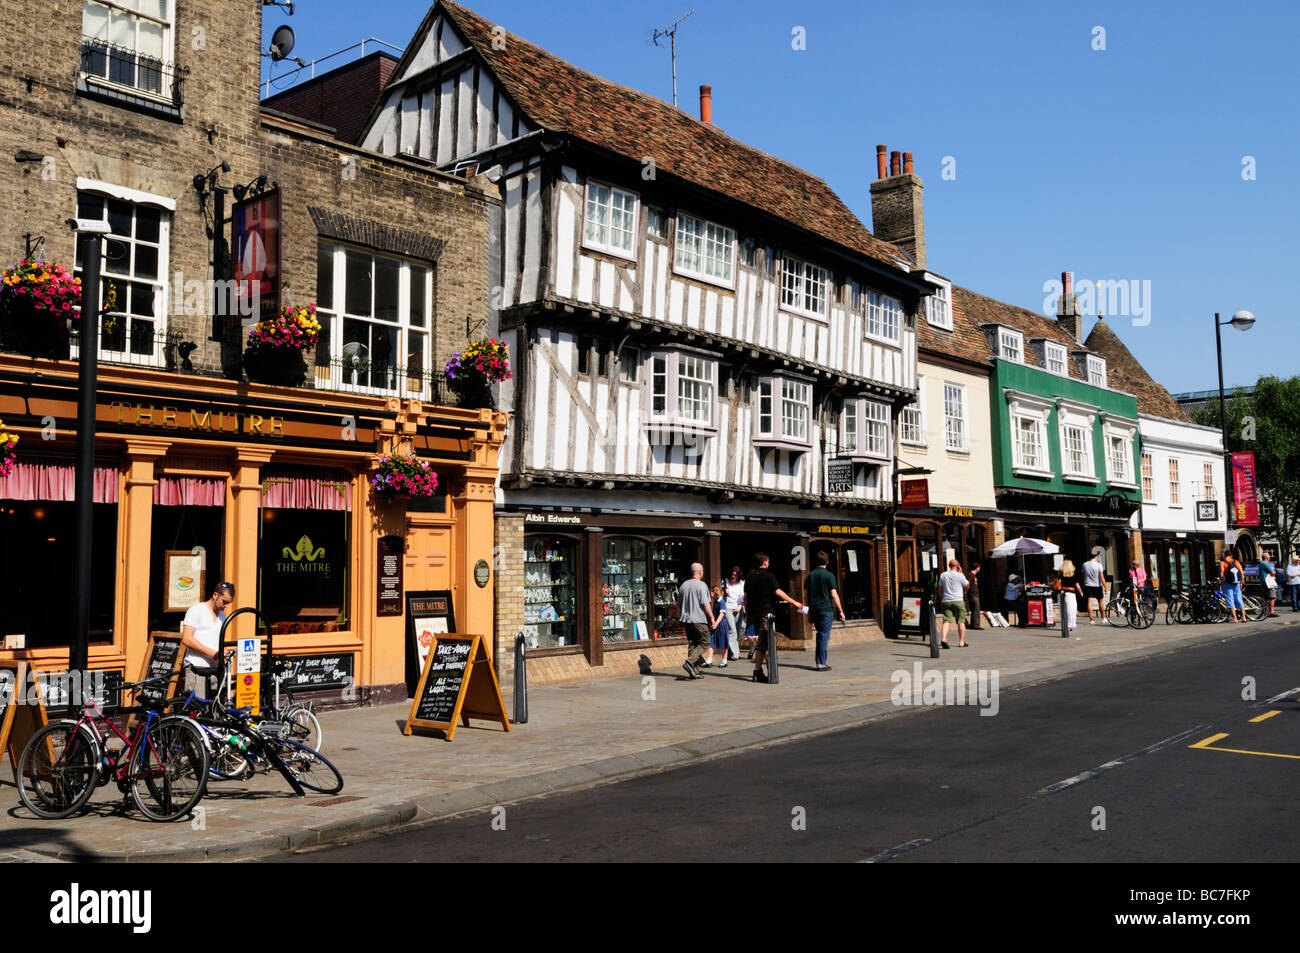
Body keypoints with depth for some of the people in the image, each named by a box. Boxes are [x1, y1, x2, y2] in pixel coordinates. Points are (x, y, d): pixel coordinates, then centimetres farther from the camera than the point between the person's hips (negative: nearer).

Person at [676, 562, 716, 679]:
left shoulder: (683, 585, 12)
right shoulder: (701, 585, -9)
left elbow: (679, 606, 18)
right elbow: (706, 604, -15)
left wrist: (681, 619, 27)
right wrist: (712, 618, -7)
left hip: (686, 620, 7)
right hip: (699, 620, -7)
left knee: (691, 644, 10)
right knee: (704, 642, 0)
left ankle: (694, 671, 7)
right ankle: (689, 662, -18)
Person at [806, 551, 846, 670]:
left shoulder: (810, 575, 9)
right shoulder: (829, 575, -7)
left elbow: (808, 595, 12)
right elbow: (834, 595, -10)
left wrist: (810, 611, 20)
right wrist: (841, 611, -5)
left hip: (814, 610, 5)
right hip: (826, 609, -5)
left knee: (820, 634, 16)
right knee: (824, 636, -2)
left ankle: (818, 661, 14)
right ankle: (821, 664, -1)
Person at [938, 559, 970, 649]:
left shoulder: (943, 575, 7)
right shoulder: (960, 575, -5)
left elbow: (940, 589, 12)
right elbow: (967, 586, 8)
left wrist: (941, 599, 23)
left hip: (946, 601, 3)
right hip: (958, 601, -3)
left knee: (947, 620, -2)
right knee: (961, 621, 8)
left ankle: (943, 638, -23)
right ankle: (961, 642, 11)